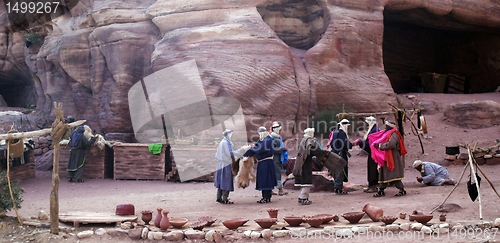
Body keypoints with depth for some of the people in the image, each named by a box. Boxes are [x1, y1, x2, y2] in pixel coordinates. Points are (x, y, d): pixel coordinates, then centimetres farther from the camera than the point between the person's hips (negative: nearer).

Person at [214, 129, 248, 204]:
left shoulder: (222, 142, 15)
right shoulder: (226, 143, -14)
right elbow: (230, 153, -21)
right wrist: (240, 151, -14)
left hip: (221, 164, 10)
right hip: (226, 164, -10)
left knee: (221, 181, 12)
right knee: (226, 181, -6)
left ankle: (219, 198, 15)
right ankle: (225, 199, -6)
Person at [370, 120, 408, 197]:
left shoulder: (393, 134, -13)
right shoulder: (386, 133, 15)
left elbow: (390, 144, -27)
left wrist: (380, 145, -18)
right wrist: (376, 144, 6)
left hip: (392, 158, -9)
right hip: (385, 157, 9)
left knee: (394, 175, -8)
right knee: (383, 174, 10)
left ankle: (402, 190, 0)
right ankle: (381, 191, 14)